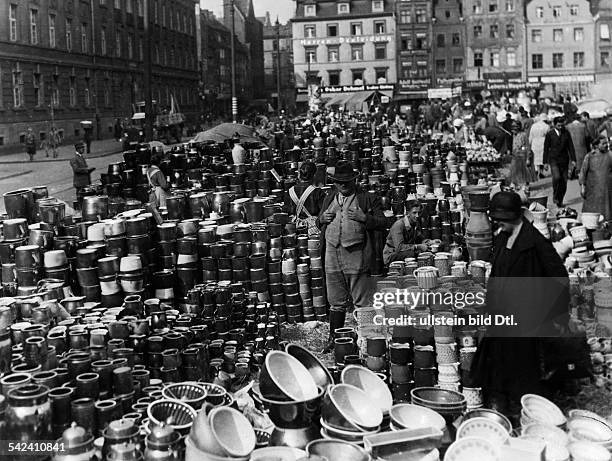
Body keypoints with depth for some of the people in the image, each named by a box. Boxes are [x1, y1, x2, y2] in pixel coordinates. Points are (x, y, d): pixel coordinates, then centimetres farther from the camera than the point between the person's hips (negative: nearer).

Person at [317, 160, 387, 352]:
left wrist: (364, 217, -17)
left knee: (361, 301, -2)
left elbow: (383, 223, -2)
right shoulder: (329, 199, 17)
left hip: (356, 256, -5)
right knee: (336, 301, 12)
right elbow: (319, 223, 26)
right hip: (332, 255, 5)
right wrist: (322, 218, 3)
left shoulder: (369, 199, 1)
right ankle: (334, 339, 21)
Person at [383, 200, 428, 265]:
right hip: (391, 255, -8)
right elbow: (399, 247, -32)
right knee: (412, 253, -31)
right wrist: (417, 246, -35)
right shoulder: (398, 225, -23)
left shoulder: (416, 224, 3)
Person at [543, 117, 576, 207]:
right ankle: (555, 196, -4)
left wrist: (573, 159, 0)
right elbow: (546, 148, 4)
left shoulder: (566, 133, 6)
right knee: (556, 177, -24)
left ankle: (560, 201, 14)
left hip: (564, 160, 3)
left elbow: (571, 147, 7)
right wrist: (545, 162, 1)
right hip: (554, 160, -3)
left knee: (564, 181, 1)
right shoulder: (549, 134, 0)